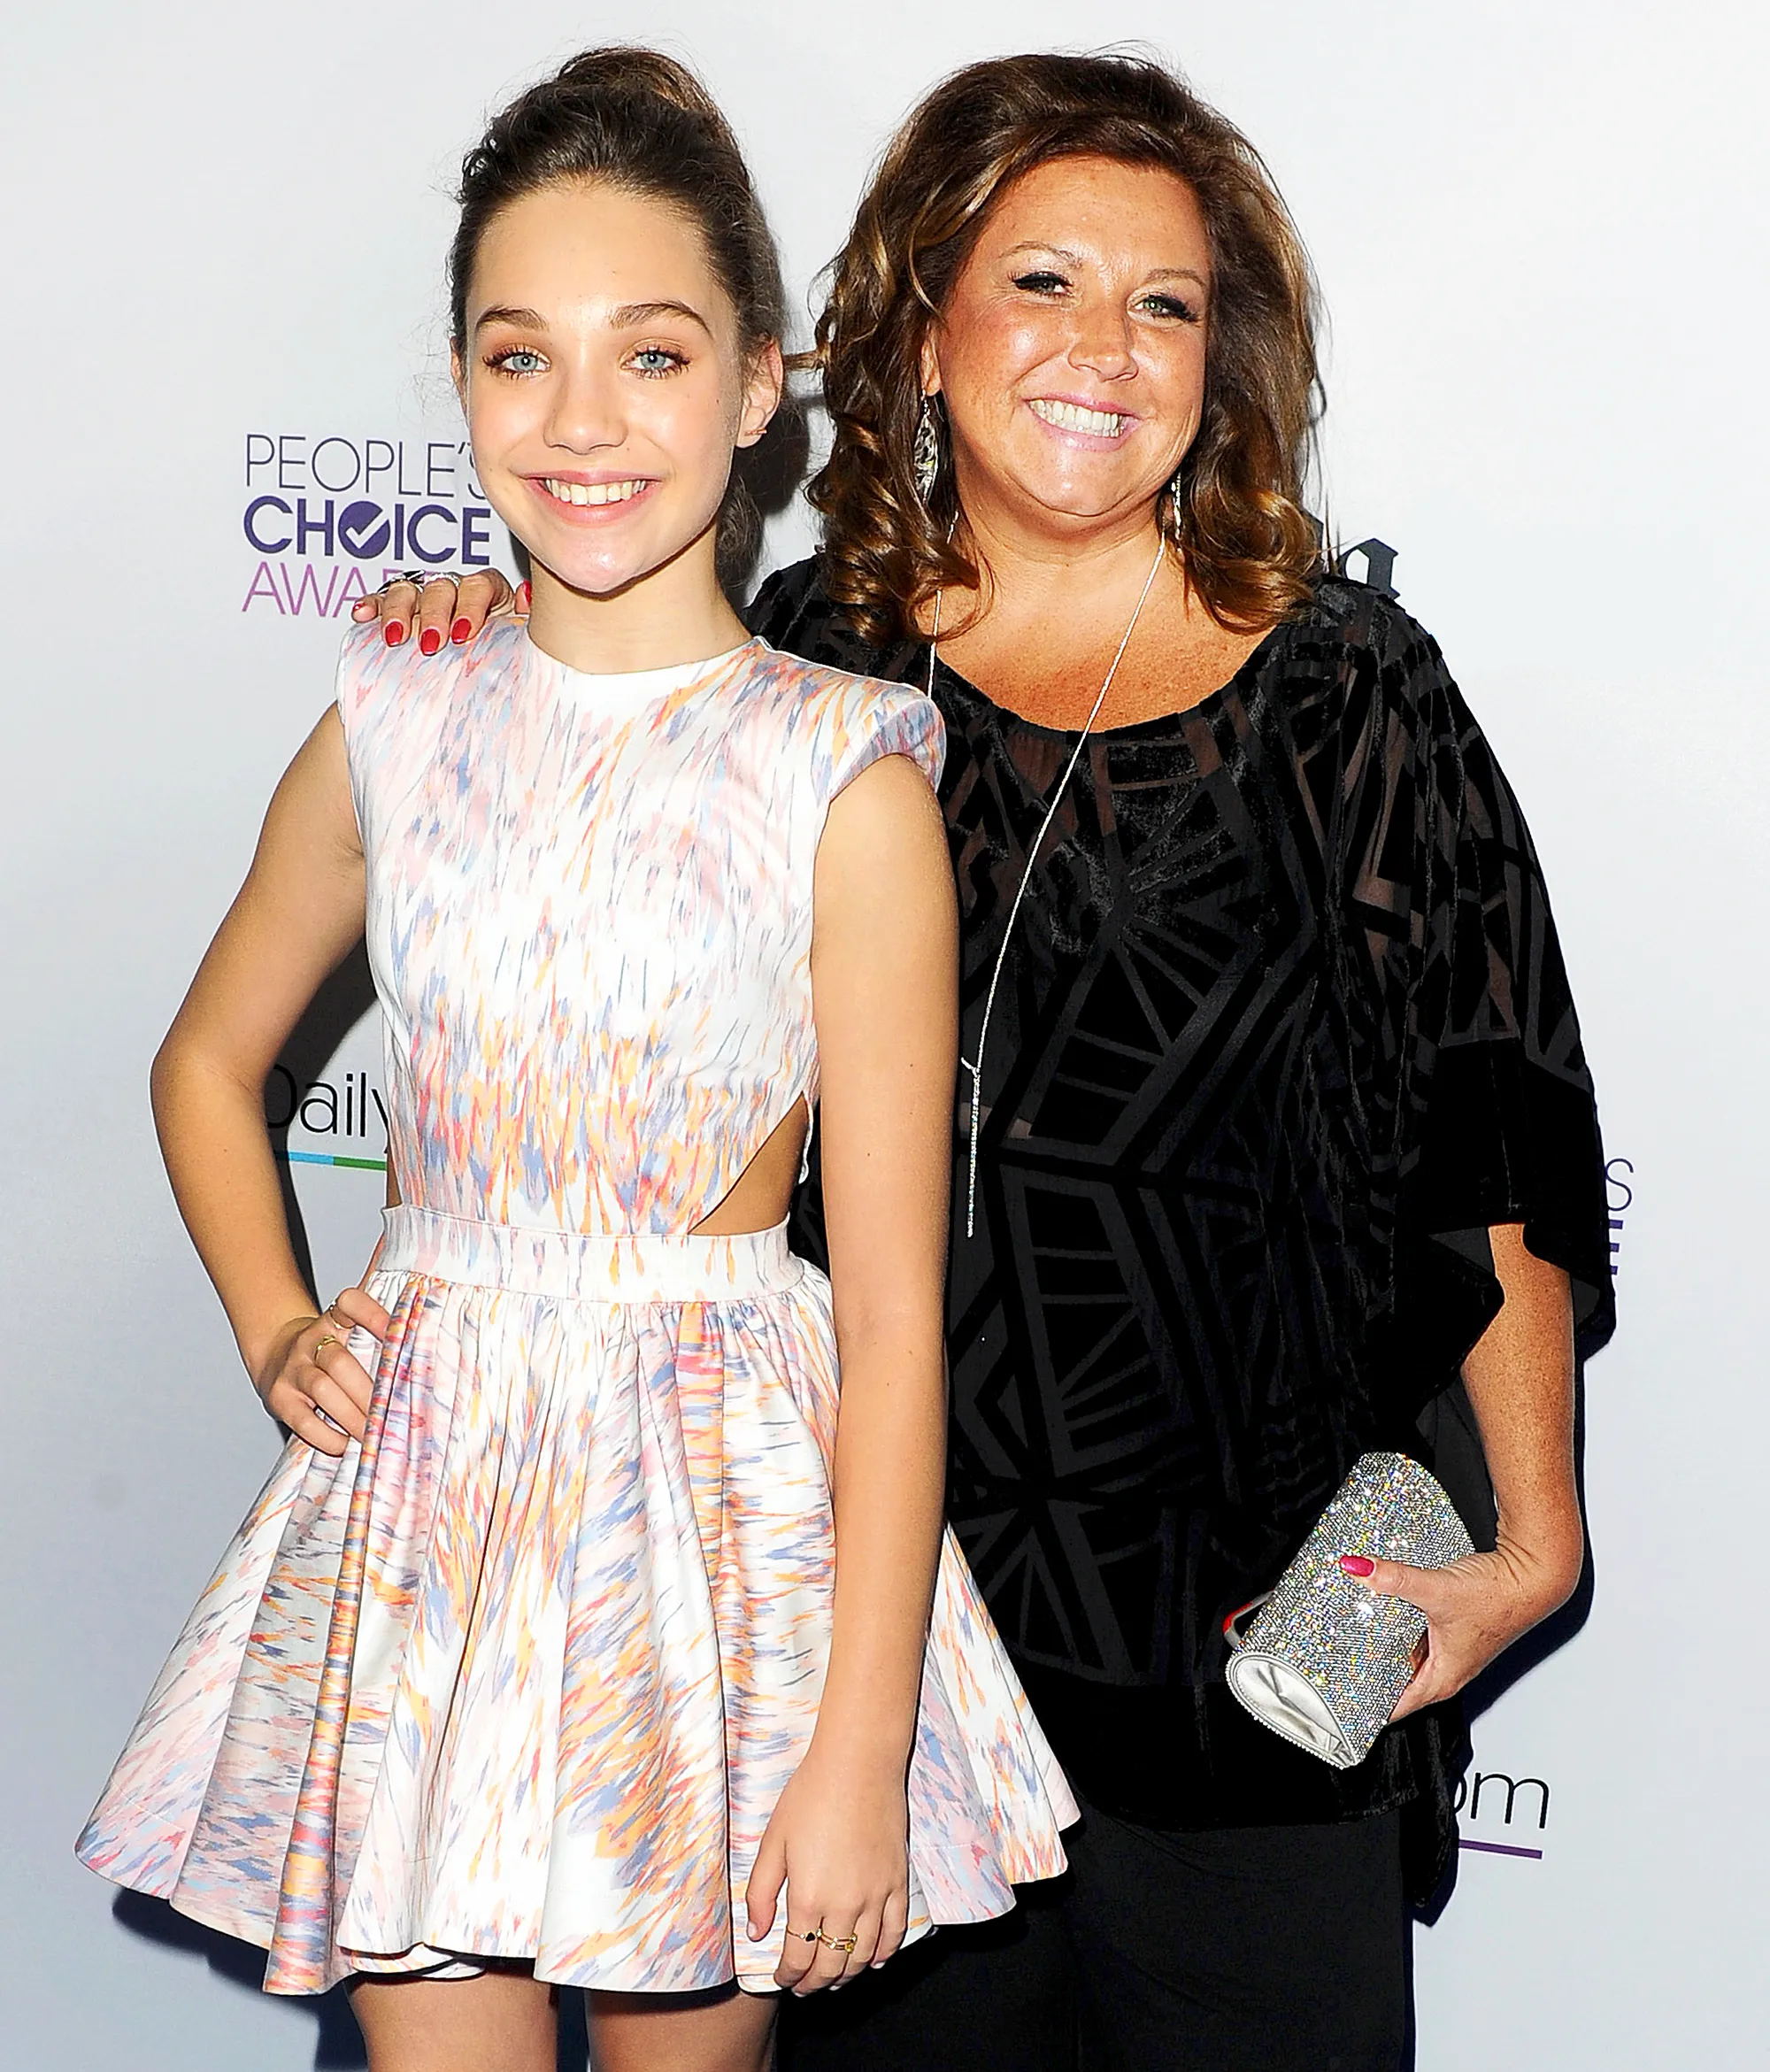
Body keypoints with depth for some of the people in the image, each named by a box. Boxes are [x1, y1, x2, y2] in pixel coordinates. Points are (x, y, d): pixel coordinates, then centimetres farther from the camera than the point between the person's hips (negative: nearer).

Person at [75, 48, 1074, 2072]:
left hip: (723, 1504, -2)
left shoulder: (840, 780, -9)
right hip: (424, 1501, 3)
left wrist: (861, 1749, -12)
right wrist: (274, 1329, 5)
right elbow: (208, 1064, 20)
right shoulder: (393, 736, 2)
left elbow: (892, 1309, -10)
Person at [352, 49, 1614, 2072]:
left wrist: (1532, 1541, -7)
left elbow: (1493, 1151, -4)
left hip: (1246, 1615, -2)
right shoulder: (806, 657, 1)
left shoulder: (1342, 689, -6)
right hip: (875, 1598, 3)